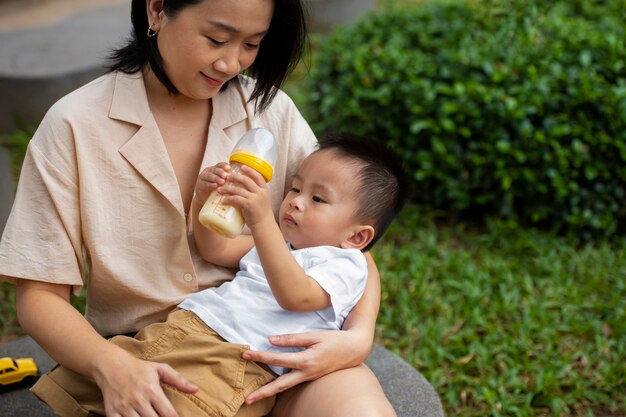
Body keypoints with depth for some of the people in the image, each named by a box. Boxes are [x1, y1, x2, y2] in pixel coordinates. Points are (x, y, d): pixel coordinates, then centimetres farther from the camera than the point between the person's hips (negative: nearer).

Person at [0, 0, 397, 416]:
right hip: (146, 363, -1)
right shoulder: (74, 125, -7)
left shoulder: (271, 109, 1)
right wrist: (112, 367, -26)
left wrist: (358, 337, -17)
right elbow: (40, 294, -6)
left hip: (269, 348, 2)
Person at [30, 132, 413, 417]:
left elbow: (294, 295, -17)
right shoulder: (278, 241, 28)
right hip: (186, 324, 8)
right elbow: (217, 252, 24)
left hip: (236, 355, -8)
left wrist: (262, 221, -26)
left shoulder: (345, 265, 2)